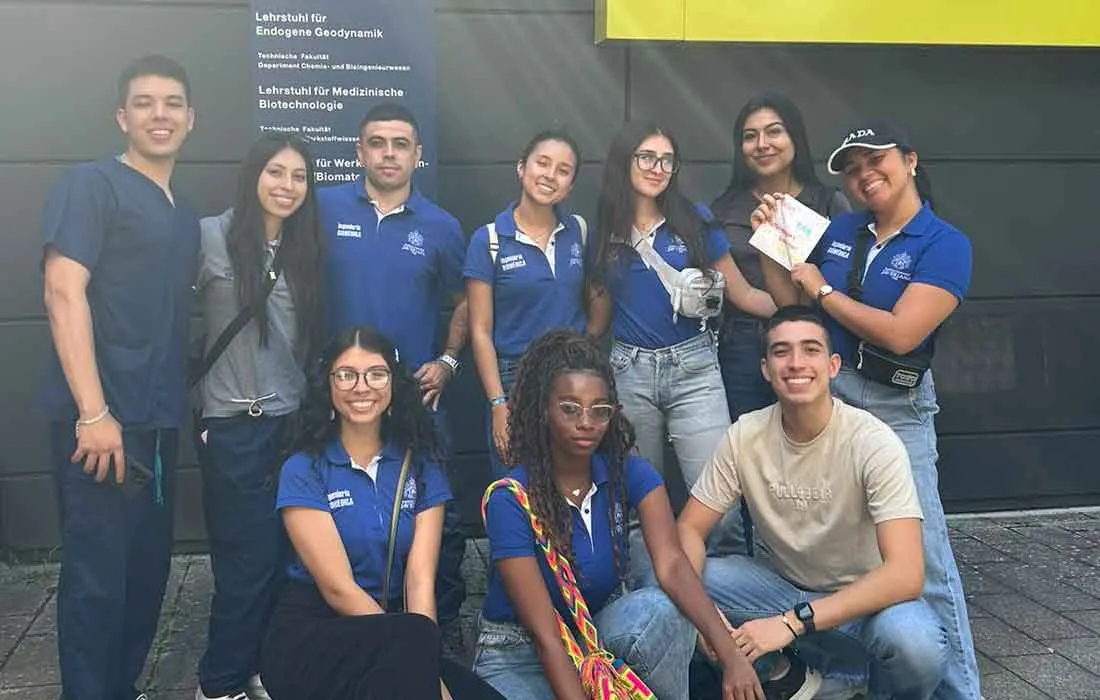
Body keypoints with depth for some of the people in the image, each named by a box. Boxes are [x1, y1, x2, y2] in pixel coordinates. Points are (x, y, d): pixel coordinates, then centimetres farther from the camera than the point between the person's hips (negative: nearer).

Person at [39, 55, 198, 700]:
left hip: (159, 422, 8)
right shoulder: (91, 185, -5)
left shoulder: (184, 214, 17)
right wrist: (93, 412, -20)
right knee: (97, 575, -2)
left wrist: (180, 404, 13)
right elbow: (64, 294, -14)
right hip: (103, 418, -7)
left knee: (149, 568, 14)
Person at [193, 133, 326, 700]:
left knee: (283, 553, 5)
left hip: (292, 419, 5)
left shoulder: (305, 250, 10)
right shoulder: (211, 237, -6)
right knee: (252, 557, -1)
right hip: (233, 422, -5)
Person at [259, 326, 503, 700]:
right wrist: (415, 650, -20)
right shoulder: (303, 471, -4)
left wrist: (422, 663, -22)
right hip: (309, 638, -3)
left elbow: (420, 580, -6)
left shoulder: (420, 467, 6)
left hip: (390, 636, 3)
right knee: (412, 643, -34)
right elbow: (338, 589, -12)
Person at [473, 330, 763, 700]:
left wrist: (730, 654, -42)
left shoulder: (631, 474, -11)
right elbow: (546, 637, -26)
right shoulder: (510, 500, -23)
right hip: (520, 654, -3)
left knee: (663, 611, -29)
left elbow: (671, 564, -27)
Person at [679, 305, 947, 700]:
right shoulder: (745, 436, -11)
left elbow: (906, 575, -30)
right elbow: (689, 529, -6)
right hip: (784, 583, 3)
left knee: (914, 643, -37)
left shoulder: (873, 443, -22)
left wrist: (791, 623, -36)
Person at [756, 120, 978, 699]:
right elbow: (792, 306, 11)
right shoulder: (836, 231, 7)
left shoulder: (945, 246, -9)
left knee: (922, 554, -4)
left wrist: (821, 289, -10)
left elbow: (900, 334, -20)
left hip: (896, 408, -5)